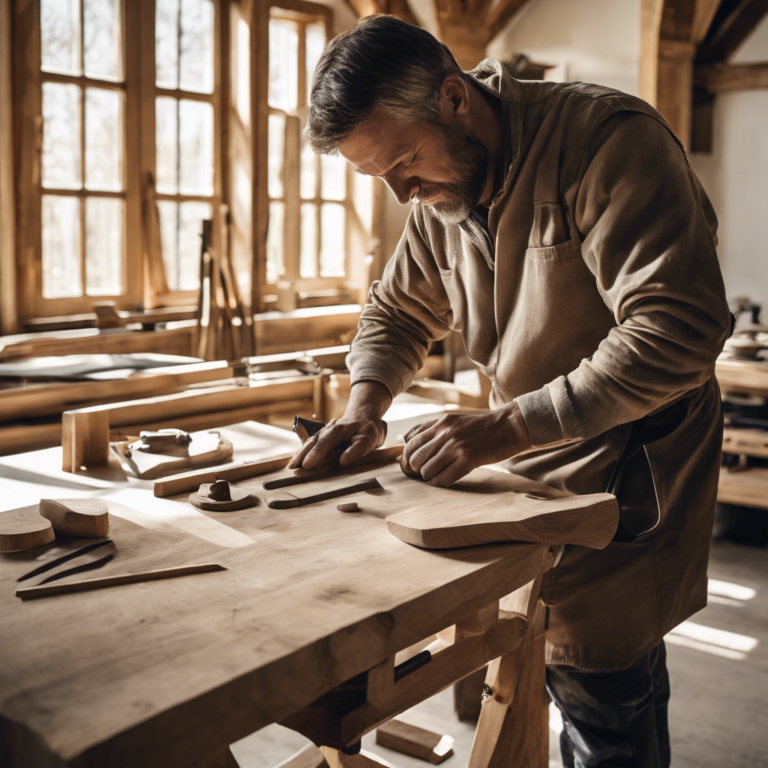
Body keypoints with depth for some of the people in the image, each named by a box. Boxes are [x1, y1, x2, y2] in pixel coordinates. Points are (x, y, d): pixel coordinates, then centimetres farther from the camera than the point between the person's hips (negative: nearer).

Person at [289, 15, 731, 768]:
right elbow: (397, 310, 15)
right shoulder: (437, 194, 2)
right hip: (529, 459, 6)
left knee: (601, 689, -4)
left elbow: (680, 328, -28)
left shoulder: (608, 139, -21)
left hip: (626, 463, -6)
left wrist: (510, 426, -30)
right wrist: (365, 405, -6)